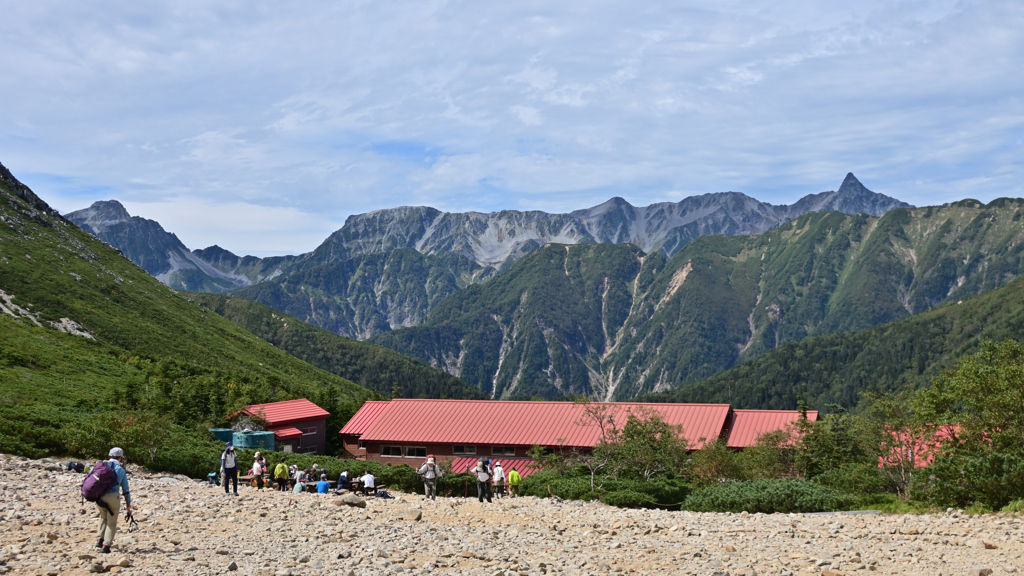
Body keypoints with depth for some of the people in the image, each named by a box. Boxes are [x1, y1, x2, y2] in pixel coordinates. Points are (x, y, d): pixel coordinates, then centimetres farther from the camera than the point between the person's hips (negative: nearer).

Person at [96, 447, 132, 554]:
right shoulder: (121, 470, 10)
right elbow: (126, 489, 14)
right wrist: (128, 504, 22)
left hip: (99, 496, 2)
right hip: (113, 497, -2)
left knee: (103, 517, 27)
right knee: (112, 522, 8)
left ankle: (101, 540, 23)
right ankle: (106, 545, -1)